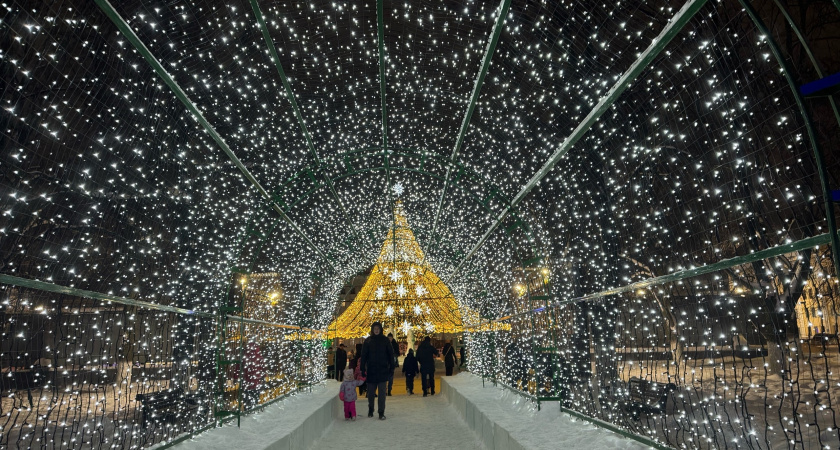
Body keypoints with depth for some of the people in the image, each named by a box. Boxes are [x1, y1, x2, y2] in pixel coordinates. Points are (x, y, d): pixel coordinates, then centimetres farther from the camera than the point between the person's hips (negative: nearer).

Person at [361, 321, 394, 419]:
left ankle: (381, 413, 6)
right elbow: (363, 356, 1)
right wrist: (363, 370, -4)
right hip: (371, 370, 1)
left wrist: (391, 368, -1)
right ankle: (370, 410, 28)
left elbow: (391, 354, 3)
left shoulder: (385, 340, 1)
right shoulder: (368, 341, 1)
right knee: (370, 392, 10)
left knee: (382, 392, -1)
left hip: (383, 371, -1)